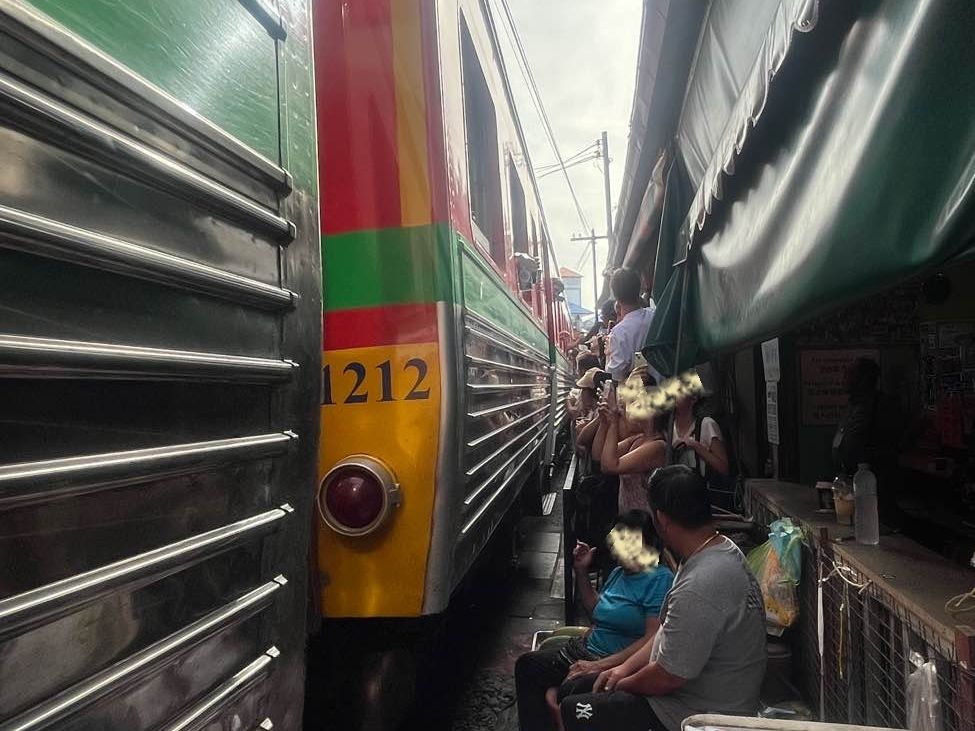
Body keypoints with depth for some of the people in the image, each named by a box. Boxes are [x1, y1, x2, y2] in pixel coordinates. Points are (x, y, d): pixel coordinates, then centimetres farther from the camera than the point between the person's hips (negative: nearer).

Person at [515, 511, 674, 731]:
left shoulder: (659, 579, -16)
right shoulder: (618, 573, 11)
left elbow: (653, 639, -24)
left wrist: (599, 666, -24)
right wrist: (581, 572, 13)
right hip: (586, 651, 9)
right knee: (526, 664, 4)